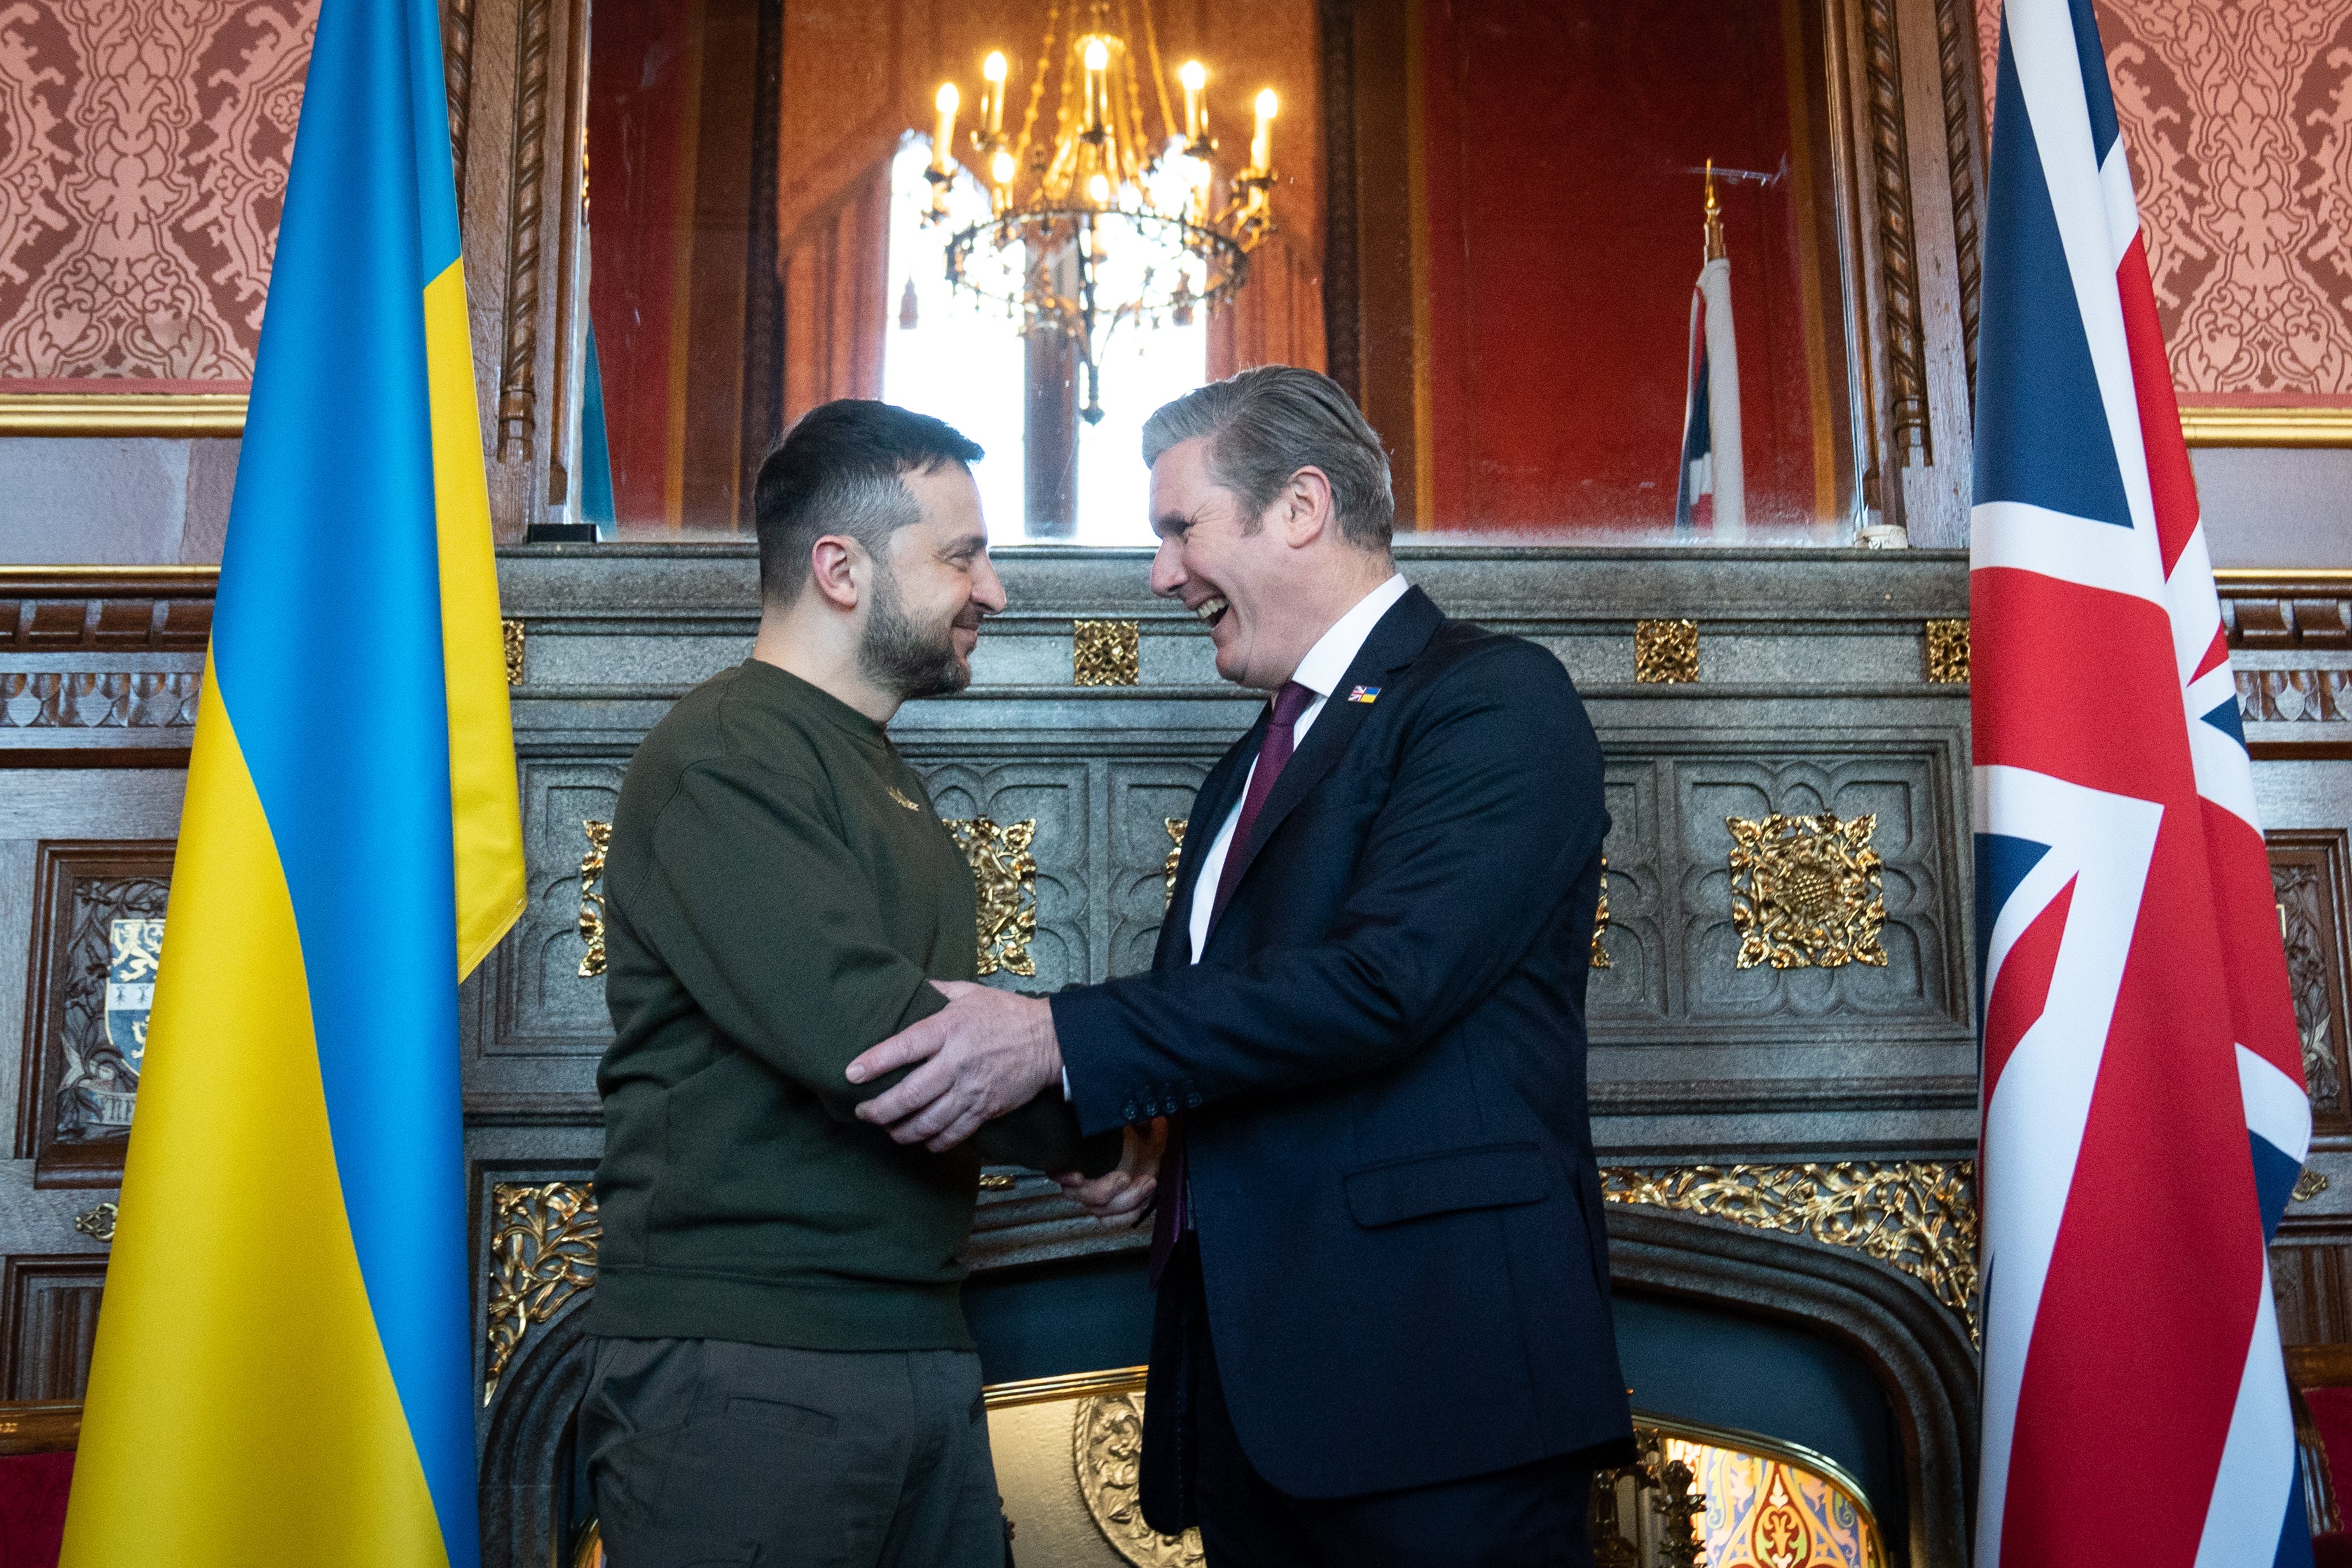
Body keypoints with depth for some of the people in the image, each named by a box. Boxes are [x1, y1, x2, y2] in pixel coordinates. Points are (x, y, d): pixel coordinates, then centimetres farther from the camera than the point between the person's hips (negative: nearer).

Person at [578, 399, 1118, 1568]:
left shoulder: (875, 772, 20)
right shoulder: (726, 754, -11)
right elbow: (860, 1034, -22)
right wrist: (1099, 1118, -9)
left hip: (919, 1356, 8)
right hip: (745, 1371, -8)